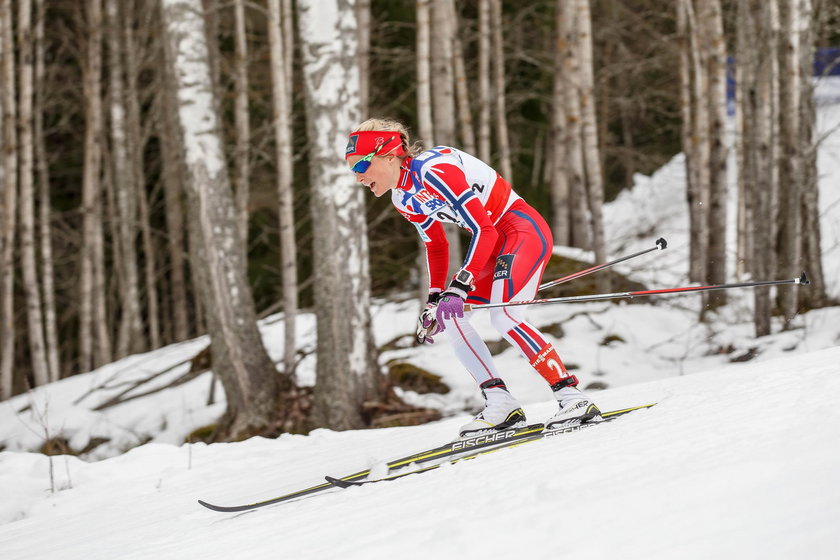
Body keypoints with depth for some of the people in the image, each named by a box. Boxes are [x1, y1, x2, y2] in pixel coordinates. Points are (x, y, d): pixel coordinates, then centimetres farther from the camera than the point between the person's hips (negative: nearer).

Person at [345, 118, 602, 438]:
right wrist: (435, 300, 12)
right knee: (448, 315, 1)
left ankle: (572, 398, -22)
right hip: (495, 243, 10)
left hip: (524, 228, -10)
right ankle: (501, 405, -2)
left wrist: (459, 287, -31)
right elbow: (436, 247, 20)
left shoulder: (434, 170, -23)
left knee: (503, 316, -25)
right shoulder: (403, 199, 6)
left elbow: (483, 229, -26)